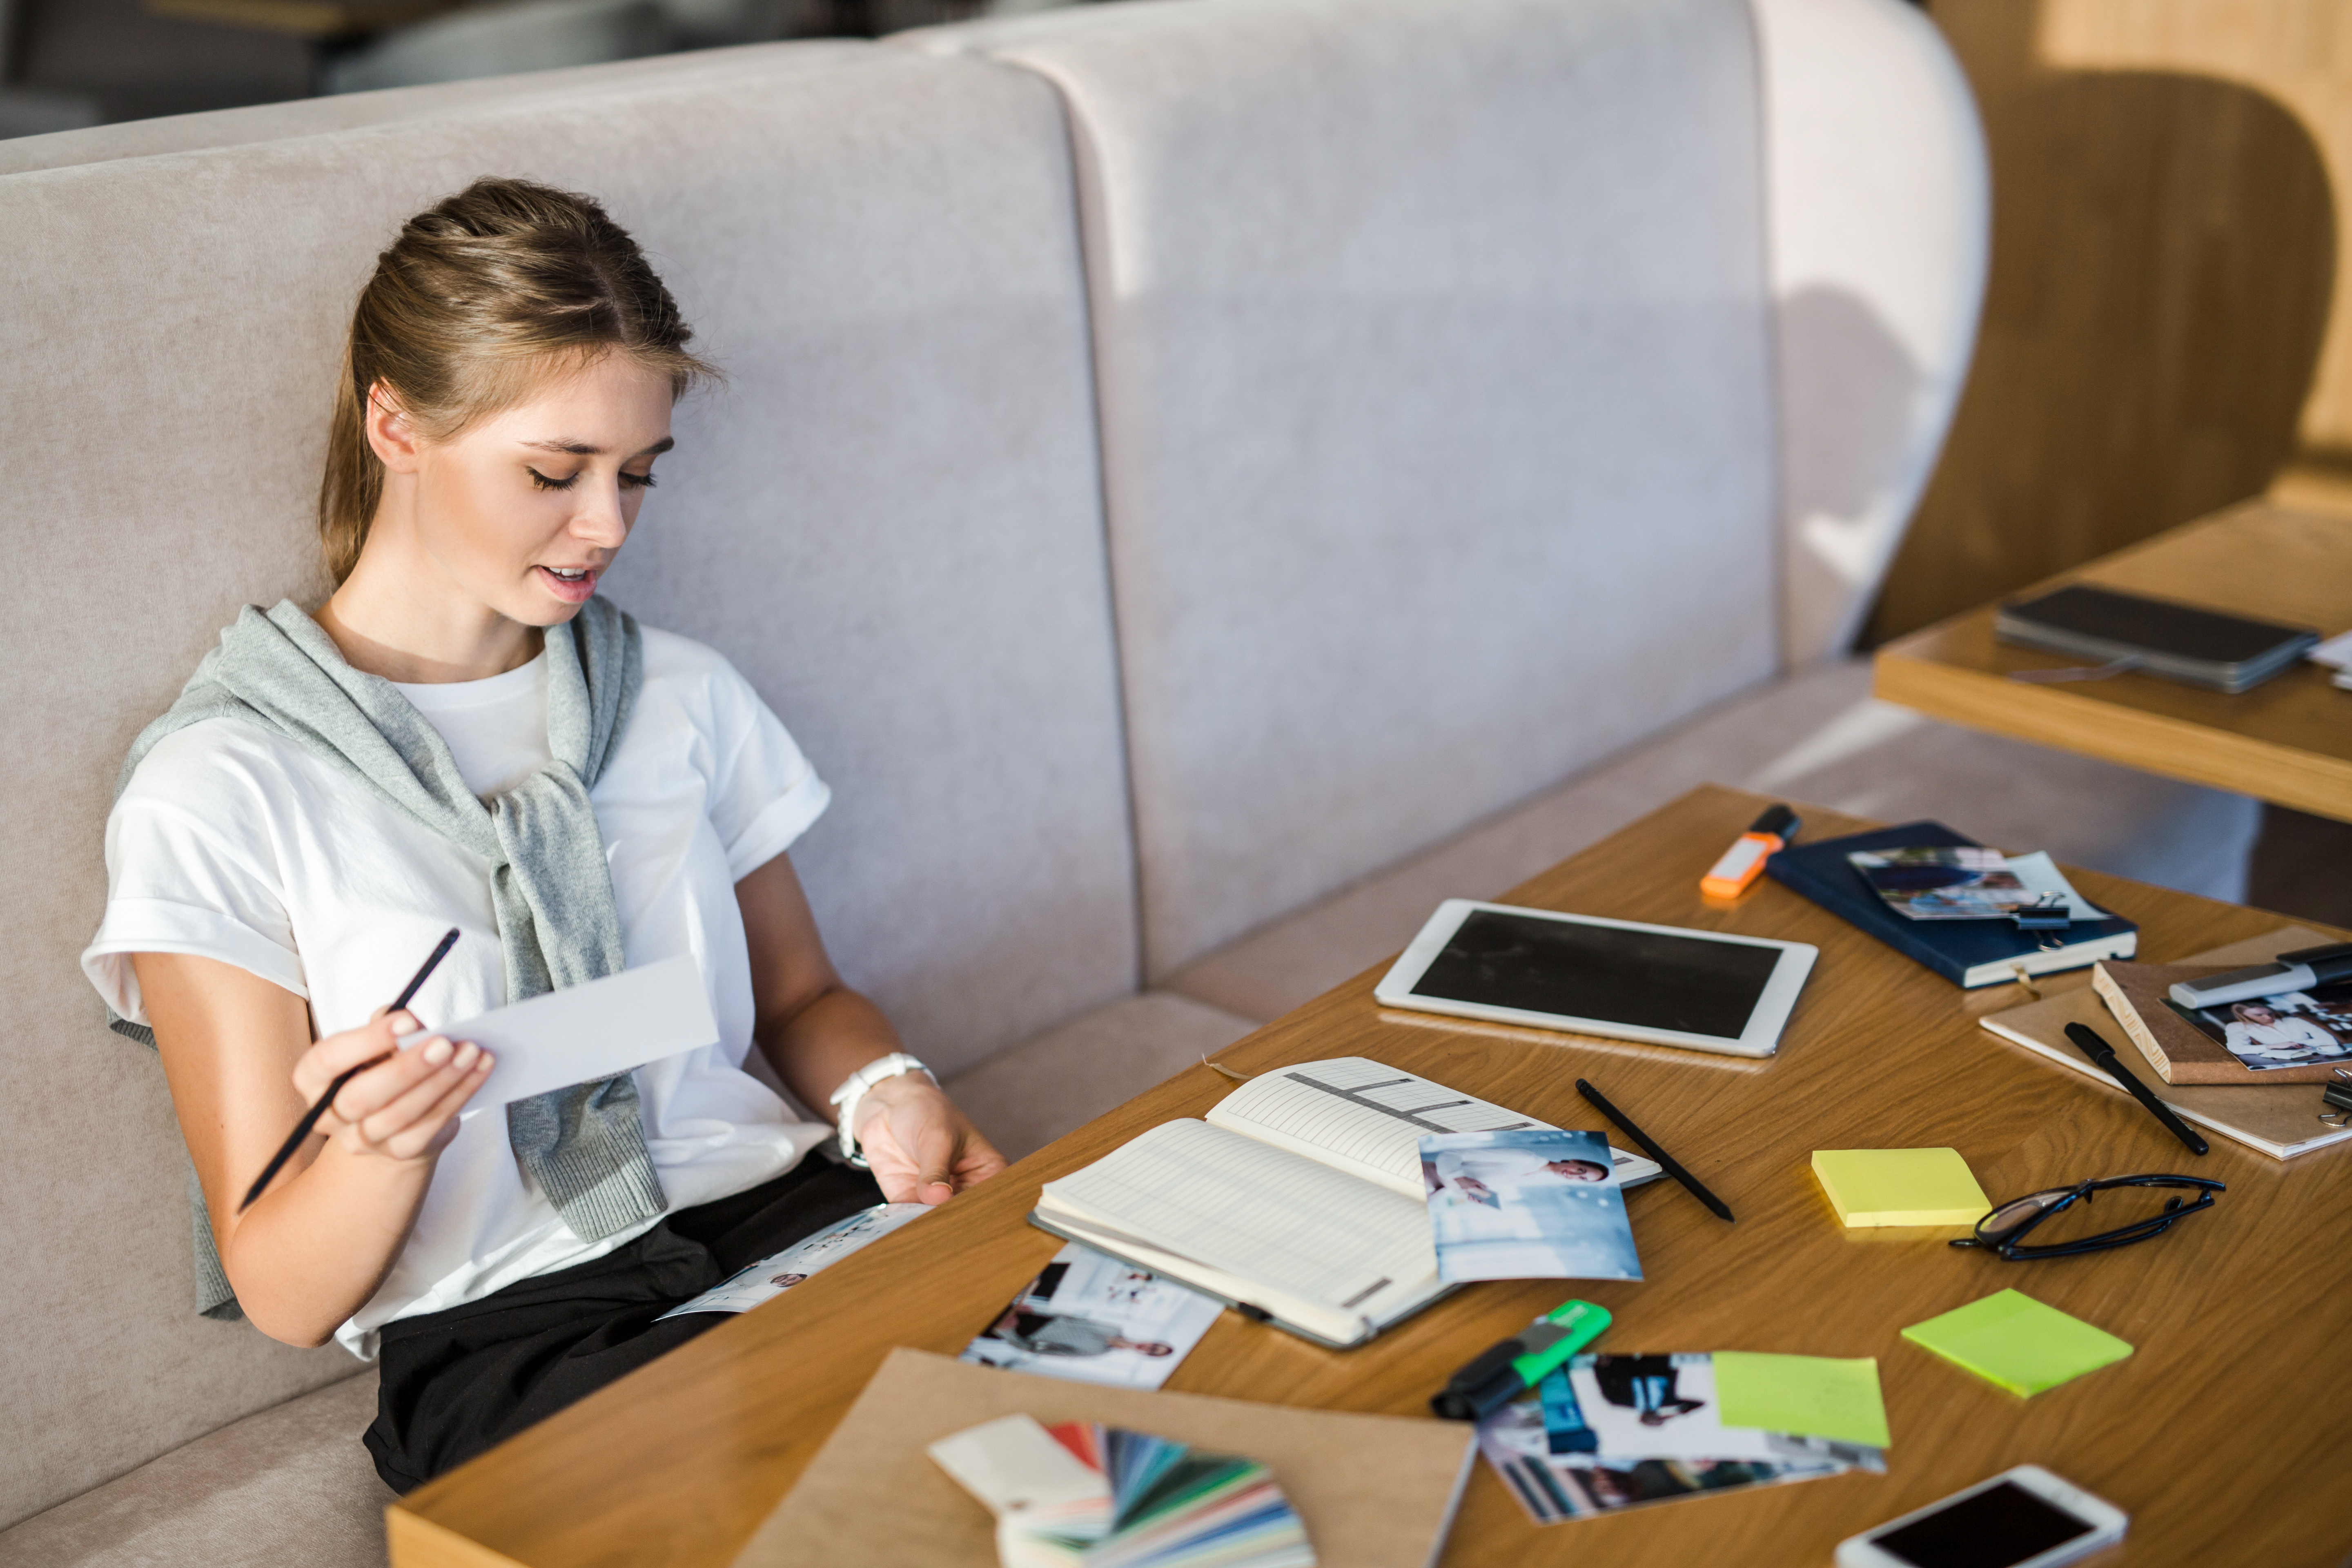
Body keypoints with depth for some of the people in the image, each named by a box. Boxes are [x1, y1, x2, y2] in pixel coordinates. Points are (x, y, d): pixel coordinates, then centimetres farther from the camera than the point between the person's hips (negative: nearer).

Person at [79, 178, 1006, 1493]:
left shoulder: (684, 696, 14)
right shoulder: (218, 792, -2)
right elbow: (285, 1298, 0)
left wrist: (885, 1091, -1)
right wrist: (378, 1150, -24)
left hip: (789, 1220, 6)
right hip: (507, 1335, -6)